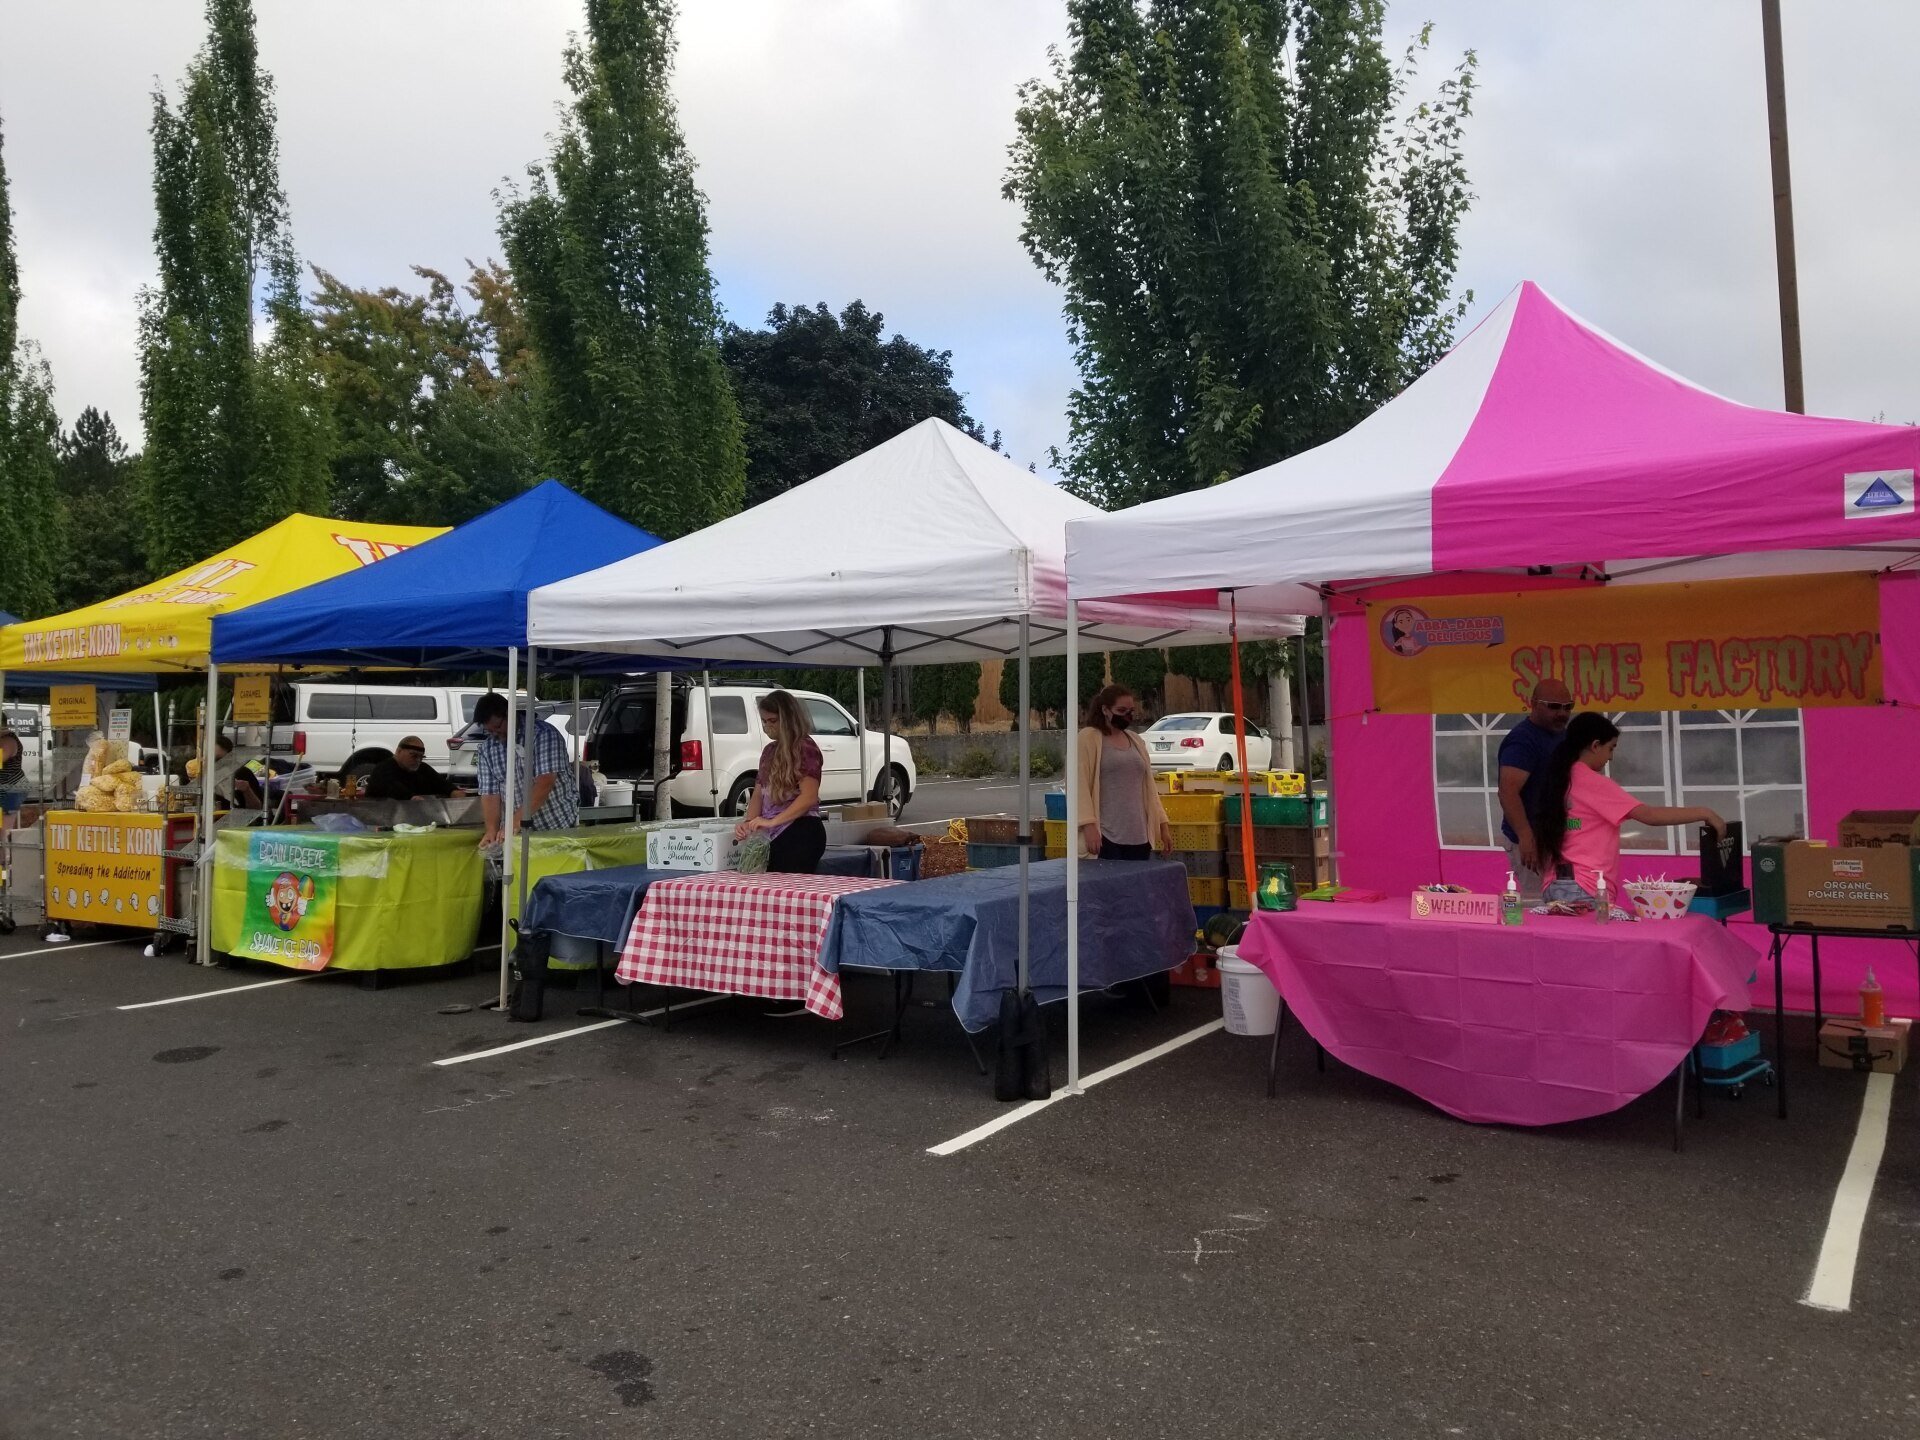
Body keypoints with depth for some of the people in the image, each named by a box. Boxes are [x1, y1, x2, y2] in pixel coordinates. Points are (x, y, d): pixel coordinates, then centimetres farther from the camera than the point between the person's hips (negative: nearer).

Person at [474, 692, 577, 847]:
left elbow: (544, 783, -22)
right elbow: (489, 793, 1)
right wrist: (491, 830, -15)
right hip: (518, 832, 4)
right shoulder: (487, 749, 4)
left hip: (559, 827, -4)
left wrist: (516, 820, -28)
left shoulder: (544, 734, -13)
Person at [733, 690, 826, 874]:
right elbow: (758, 794, 18)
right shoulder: (769, 751, 18)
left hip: (801, 835, -7)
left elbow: (809, 797, -16)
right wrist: (749, 822, -1)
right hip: (777, 837, 7)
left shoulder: (805, 748, -6)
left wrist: (772, 821, -23)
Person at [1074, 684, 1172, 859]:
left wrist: (1163, 824, 17)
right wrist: (1088, 824, -18)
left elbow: (1148, 787, 22)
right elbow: (1081, 784, -9)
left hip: (1139, 837, 6)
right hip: (1105, 837, -6)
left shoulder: (1136, 742, 19)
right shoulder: (1089, 738, -1)